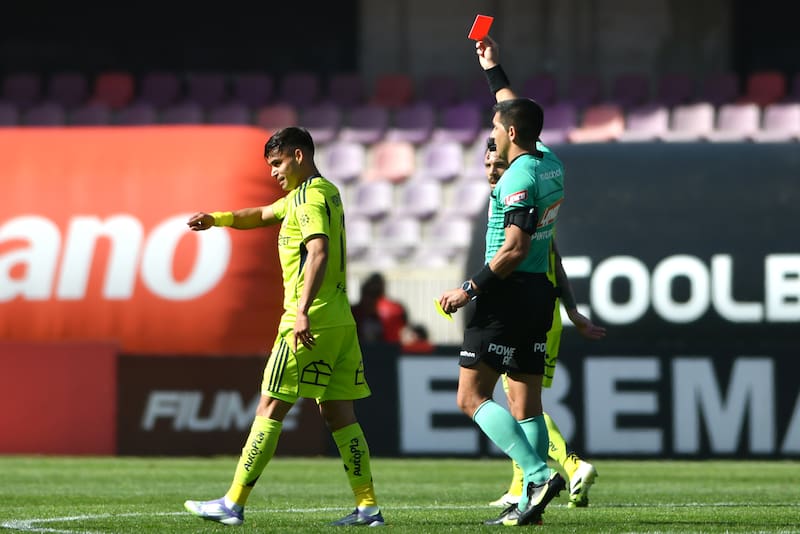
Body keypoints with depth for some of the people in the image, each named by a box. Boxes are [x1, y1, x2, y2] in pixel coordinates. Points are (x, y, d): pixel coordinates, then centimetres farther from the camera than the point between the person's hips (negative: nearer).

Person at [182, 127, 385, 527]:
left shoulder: (311, 198, -10)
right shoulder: (322, 193, 21)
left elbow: (319, 253, -25)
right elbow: (263, 215, 32)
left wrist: (303, 311, -32)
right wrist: (217, 219, 17)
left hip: (311, 322, -9)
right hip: (340, 321, 9)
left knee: (270, 408, -5)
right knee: (338, 413, 8)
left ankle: (233, 504, -3)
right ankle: (367, 506, 2)